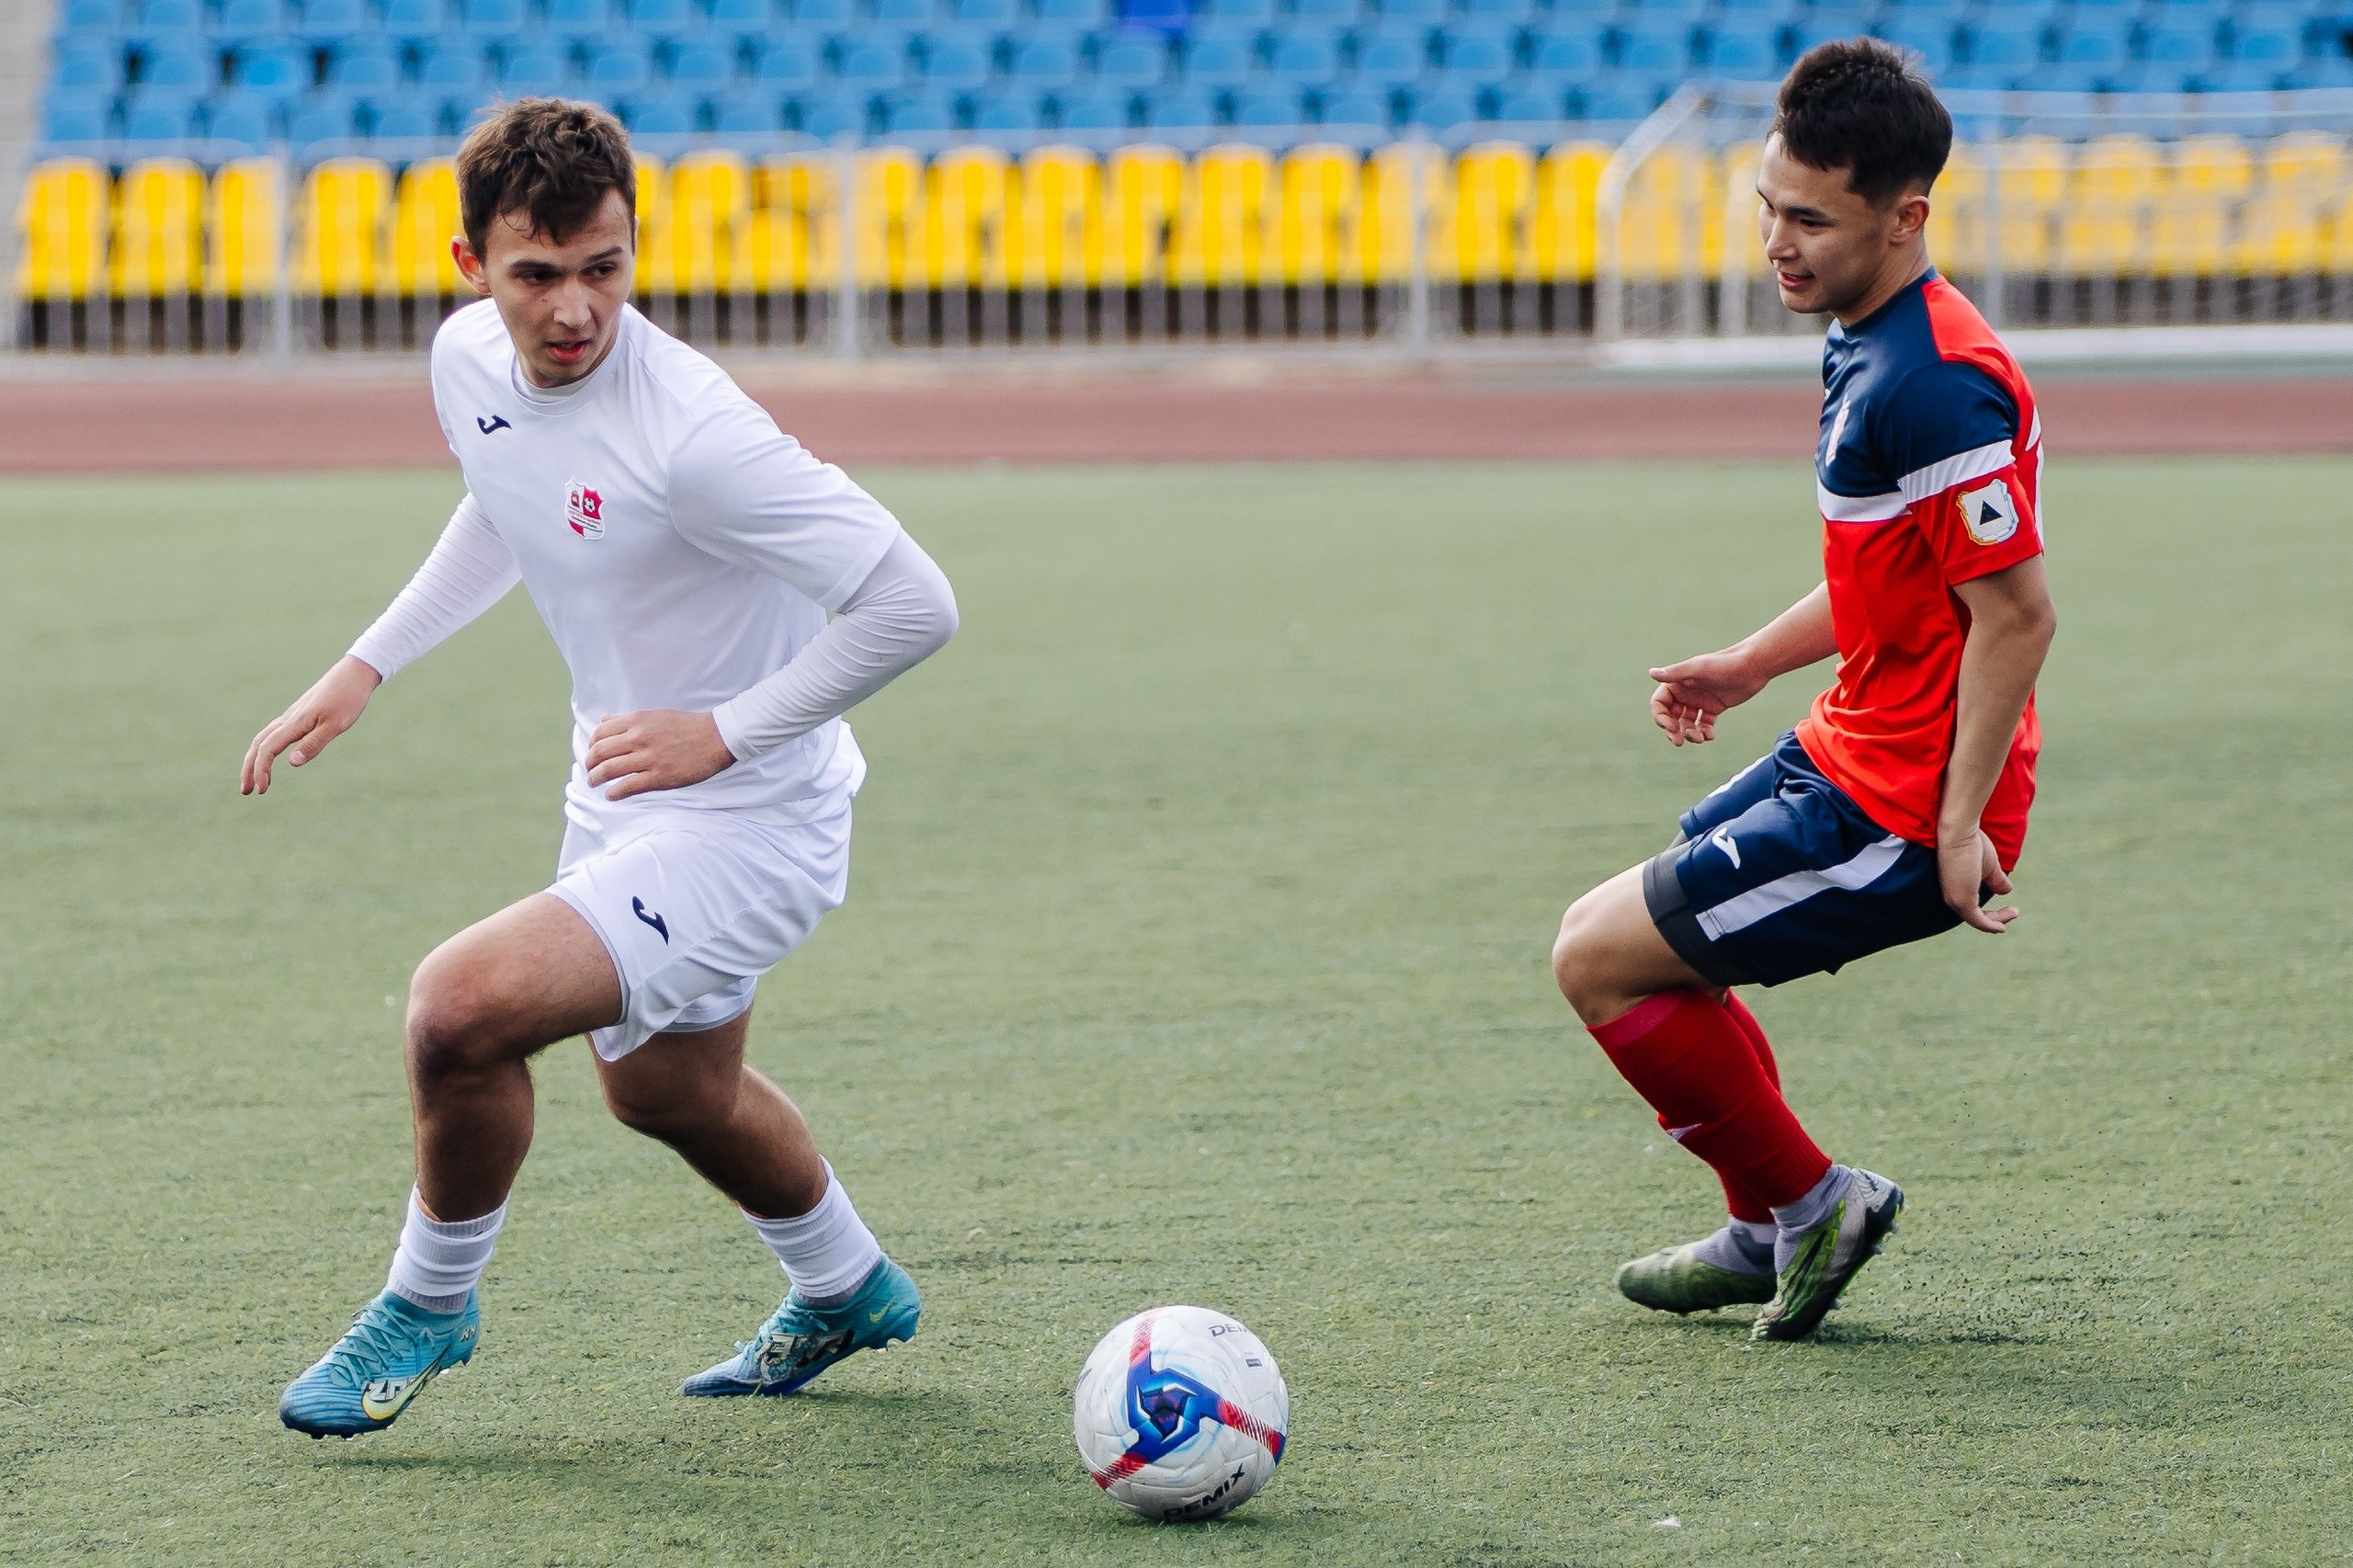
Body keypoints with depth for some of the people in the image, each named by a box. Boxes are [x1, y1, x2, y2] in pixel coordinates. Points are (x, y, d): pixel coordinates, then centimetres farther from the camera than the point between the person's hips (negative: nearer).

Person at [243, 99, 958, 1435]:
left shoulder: (690, 429, -31)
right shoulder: (470, 361, -7)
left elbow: (913, 603, -29)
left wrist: (724, 733, -25)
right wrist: (368, 667, 11)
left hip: (749, 822, -9)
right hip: (623, 808, 9)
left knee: (462, 1004, -24)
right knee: (666, 1090, 30)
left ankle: (430, 1304, 3)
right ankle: (848, 1293, 58)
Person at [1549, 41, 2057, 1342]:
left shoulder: (1931, 387, -24)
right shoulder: (1870, 347, 8)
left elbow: (2015, 612, -24)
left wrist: (1958, 826, -23)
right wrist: (1750, 665, 21)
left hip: (1897, 814, -10)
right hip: (1848, 752, 10)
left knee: (1600, 962, -5)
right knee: (1621, 937, 21)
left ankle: (1808, 1201, 9)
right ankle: (1769, 1235, 30)